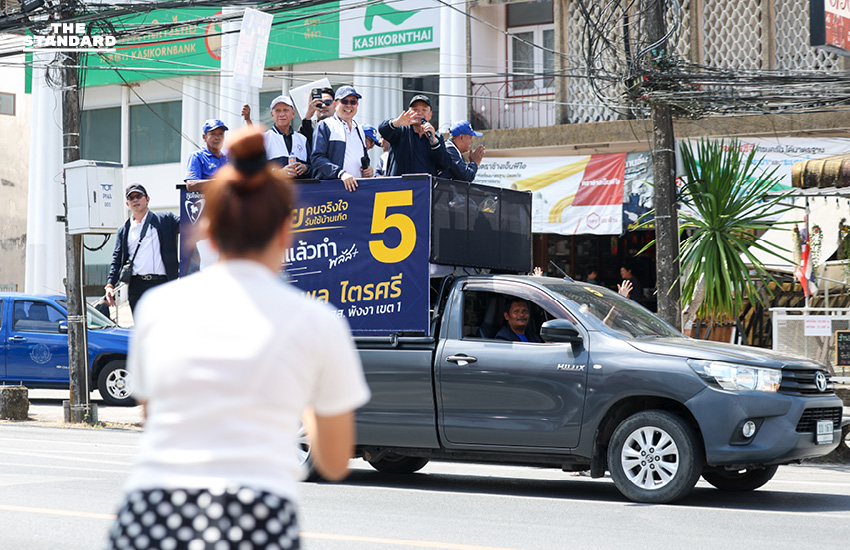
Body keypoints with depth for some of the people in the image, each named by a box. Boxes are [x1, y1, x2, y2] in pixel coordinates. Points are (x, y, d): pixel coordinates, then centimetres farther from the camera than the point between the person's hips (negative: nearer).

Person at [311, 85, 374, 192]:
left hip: (357, 186, 5)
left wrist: (368, 170, 11)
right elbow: (317, 158, -6)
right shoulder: (325, 126, 6)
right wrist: (341, 173, -17)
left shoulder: (360, 130, 25)